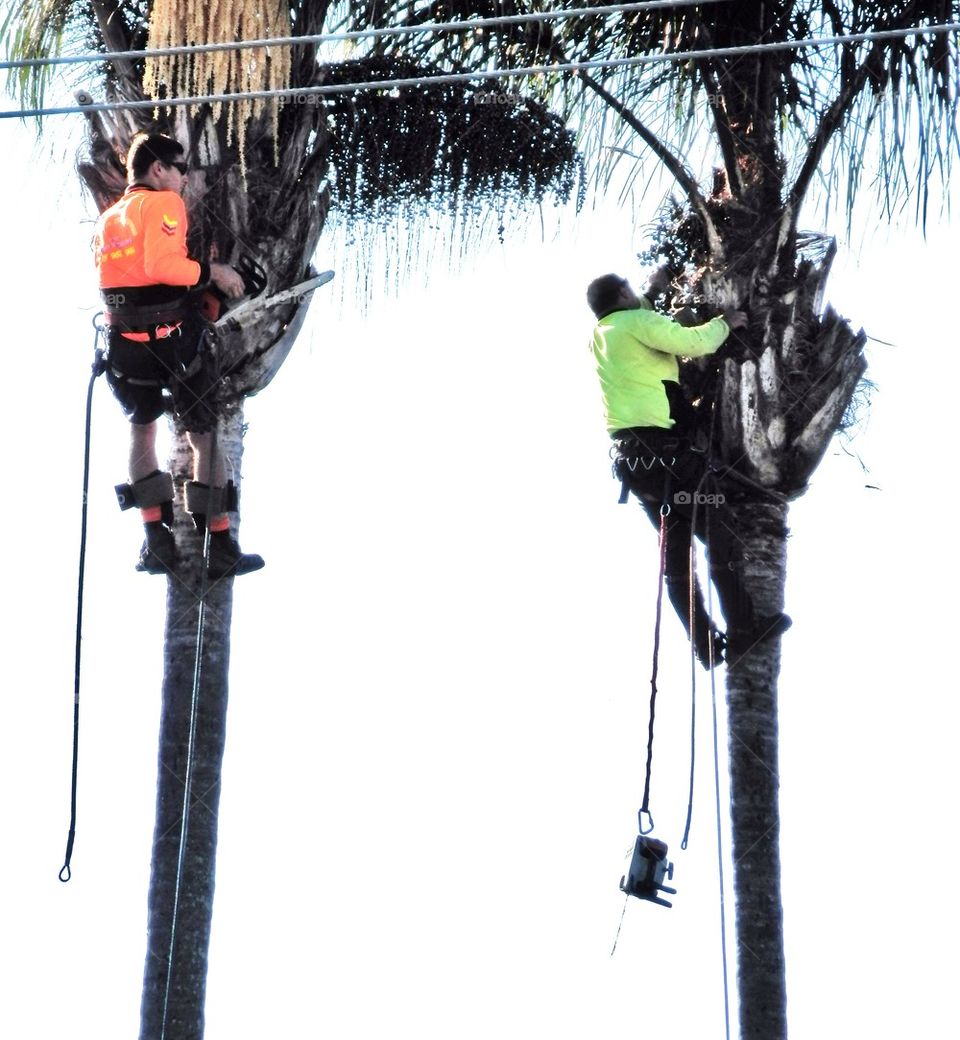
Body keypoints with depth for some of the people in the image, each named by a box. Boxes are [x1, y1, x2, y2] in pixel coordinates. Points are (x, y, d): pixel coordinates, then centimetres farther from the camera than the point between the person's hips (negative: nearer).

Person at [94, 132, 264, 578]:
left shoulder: (107, 219, 15)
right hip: (172, 339, -6)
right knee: (206, 438, 3)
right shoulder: (163, 203, -7)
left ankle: (157, 542, 13)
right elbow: (162, 264, -22)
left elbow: (120, 274, 14)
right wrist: (211, 272, -13)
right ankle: (221, 548, 3)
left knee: (141, 429, 21)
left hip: (125, 343, 6)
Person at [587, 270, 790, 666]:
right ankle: (743, 629, -7)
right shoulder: (638, 322, -6)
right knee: (720, 533, -5)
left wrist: (652, 293, 46)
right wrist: (724, 323, 0)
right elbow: (694, 343, -18)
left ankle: (705, 642, 9)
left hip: (631, 455, 9)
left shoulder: (601, 334, 18)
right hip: (660, 448, -9)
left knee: (676, 544, 11)